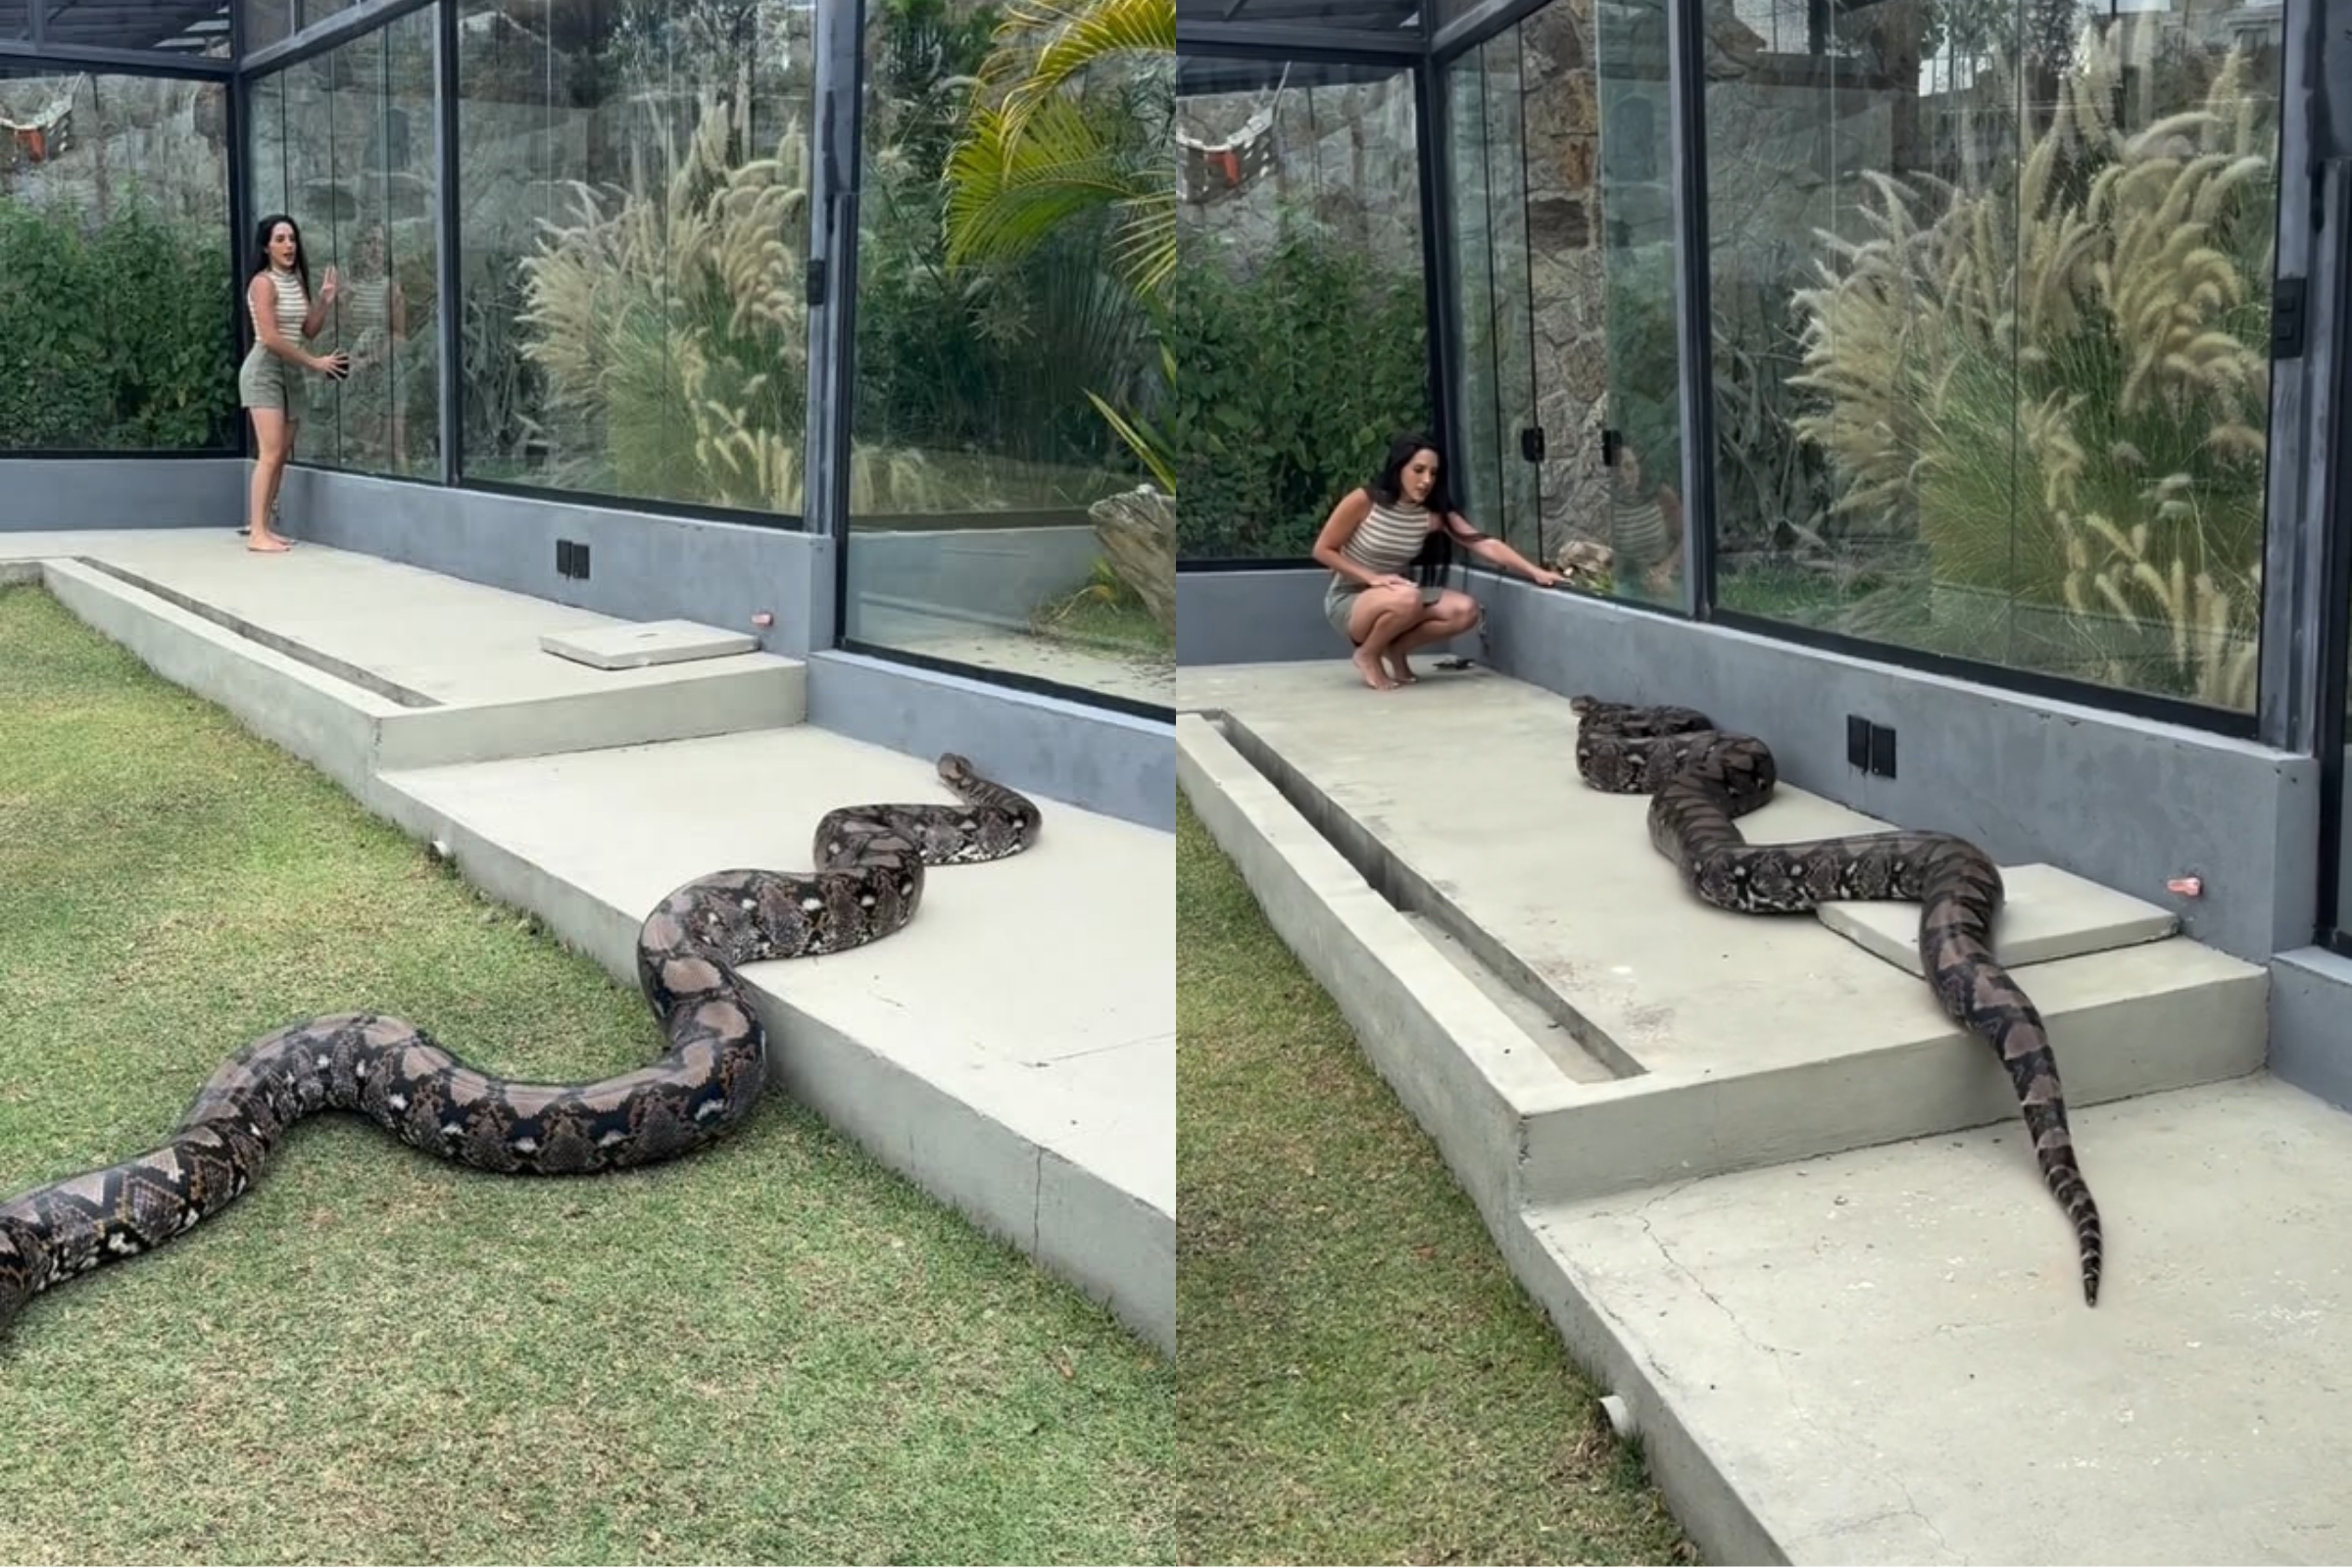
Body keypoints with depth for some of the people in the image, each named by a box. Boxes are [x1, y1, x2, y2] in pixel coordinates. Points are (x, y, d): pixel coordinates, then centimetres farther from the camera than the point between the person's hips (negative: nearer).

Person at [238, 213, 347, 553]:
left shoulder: (296, 281, 13)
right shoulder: (264, 282, -11)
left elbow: (309, 330, 12)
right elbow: (270, 338, -17)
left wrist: (325, 301, -2)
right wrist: (315, 362, -15)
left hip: (289, 372, 8)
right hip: (265, 370, -8)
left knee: (282, 455, 6)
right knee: (270, 454, -15)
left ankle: (261, 525, 12)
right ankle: (257, 534, -16)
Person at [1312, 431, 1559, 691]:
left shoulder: (1434, 513, -8)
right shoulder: (1364, 500, -19)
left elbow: (1485, 544, -16)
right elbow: (1323, 550, -12)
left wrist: (1535, 572, -28)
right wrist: (1372, 578, -22)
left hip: (1392, 601, 5)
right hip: (1348, 602, -5)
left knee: (1465, 610, -16)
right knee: (1407, 599, -37)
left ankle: (1396, 649, 5)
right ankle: (1368, 655, -7)